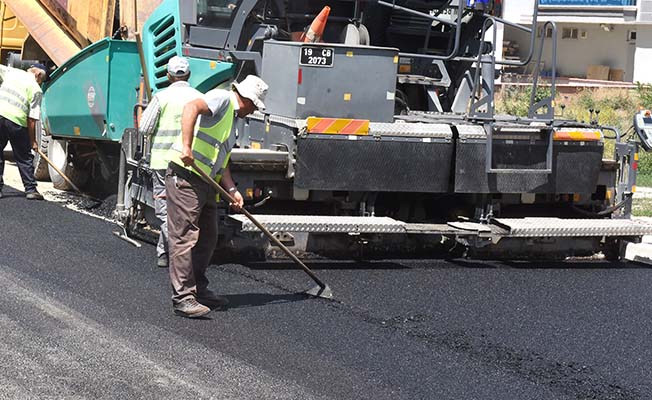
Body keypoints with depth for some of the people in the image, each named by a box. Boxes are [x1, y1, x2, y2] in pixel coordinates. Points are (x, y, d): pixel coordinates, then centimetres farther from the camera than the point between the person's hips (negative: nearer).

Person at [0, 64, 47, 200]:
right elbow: (32, 119, -1)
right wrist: (33, 141, 5)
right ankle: (30, 189, 10)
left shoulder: (12, 72, 13)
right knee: (25, 158, 10)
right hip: (17, 120, -3)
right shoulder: (36, 90, 3)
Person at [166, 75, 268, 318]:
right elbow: (191, 108, -26)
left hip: (207, 183, 10)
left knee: (207, 239, 14)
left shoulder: (231, 118, 24)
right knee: (185, 238, -10)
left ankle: (198, 289, 24)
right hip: (185, 177, -10)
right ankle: (183, 297, -10)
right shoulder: (222, 99, -6)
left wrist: (232, 190, 7)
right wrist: (186, 147, -34)